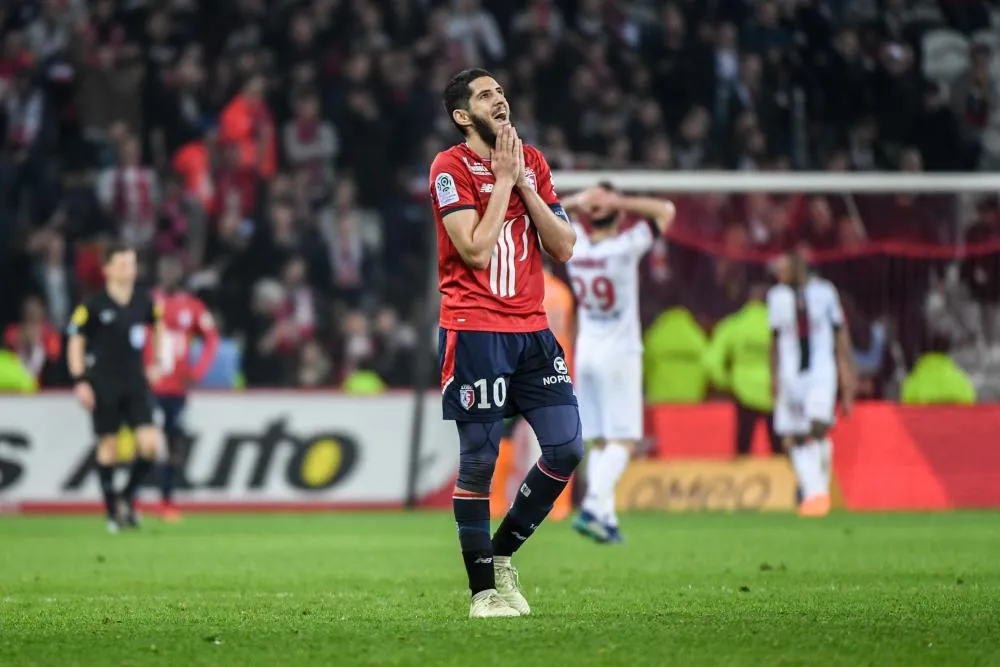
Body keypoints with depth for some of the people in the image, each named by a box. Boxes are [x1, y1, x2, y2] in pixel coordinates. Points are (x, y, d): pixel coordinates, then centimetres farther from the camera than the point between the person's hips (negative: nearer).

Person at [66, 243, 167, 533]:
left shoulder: (144, 302, 3)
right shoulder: (94, 305, -8)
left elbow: (158, 325, 24)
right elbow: (75, 342, -2)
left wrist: (157, 363, 20)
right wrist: (80, 381, -9)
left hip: (136, 384, 3)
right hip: (104, 386, -3)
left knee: (150, 444, -9)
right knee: (108, 448, 1)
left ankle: (128, 496, 14)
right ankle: (112, 512, 13)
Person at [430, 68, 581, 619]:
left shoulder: (532, 162, 13)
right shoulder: (450, 168, -6)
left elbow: (563, 248, 6)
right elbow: (476, 250, -16)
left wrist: (524, 184, -2)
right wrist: (504, 181, -10)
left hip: (531, 329, 6)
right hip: (475, 332, -6)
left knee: (566, 448, 0)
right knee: (479, 459, -3)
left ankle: (502, 553, 18)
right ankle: (484, 590, 5)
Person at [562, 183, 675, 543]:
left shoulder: (575, 245, -2)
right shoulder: (625, 248, -15)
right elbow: (666, 210, -9)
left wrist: (577, 202, 1)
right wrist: (621, 202, -12)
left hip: (585, 353, 5)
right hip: (619, 354, -5)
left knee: (599, 441, 8)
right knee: (623, 441, -5)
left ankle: (605, 515, 4)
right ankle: (593, 507, -22)